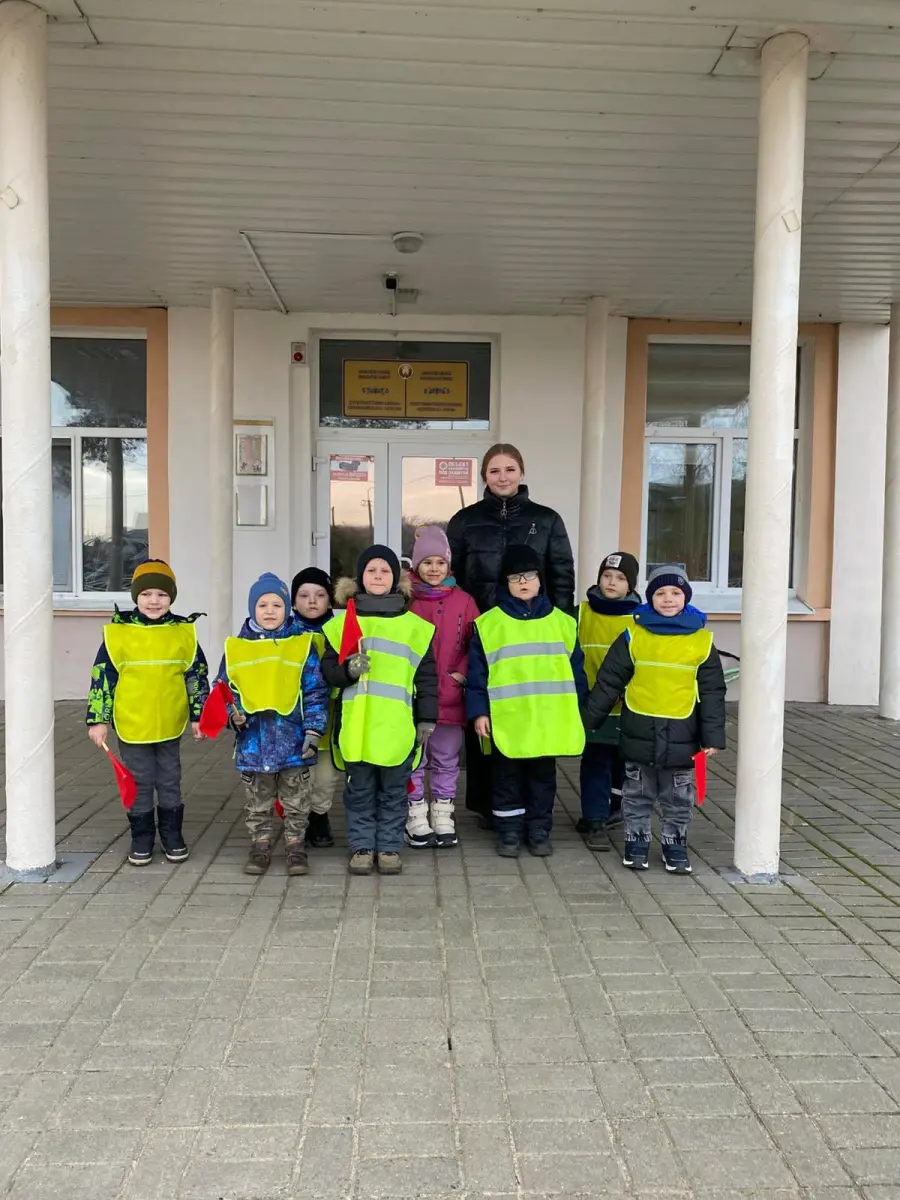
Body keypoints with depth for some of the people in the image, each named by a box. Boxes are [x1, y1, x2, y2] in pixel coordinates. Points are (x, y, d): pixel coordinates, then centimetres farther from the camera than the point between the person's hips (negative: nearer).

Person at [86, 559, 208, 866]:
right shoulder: (117, 633, -7)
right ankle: (142, 839, 25)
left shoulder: (184, 632, -3)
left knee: (170, 782, 14)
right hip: (131, 725, -1)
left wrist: (198, 716, 4)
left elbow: (197, 677, 4)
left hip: (170, 724, 1)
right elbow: (102, 677, -3)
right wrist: (98, 720, -4)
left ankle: (172, 836, 28)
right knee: (139, 784, 11)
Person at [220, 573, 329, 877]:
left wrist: (313, 729, -7)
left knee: (296, 799, 11)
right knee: (258, 801, 15)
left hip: (293, 740, -1)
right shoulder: (236, 647, 2)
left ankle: (295, 844, 24)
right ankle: (260, 845, 28)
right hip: (253, 740, 1)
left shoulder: (302, 645, -1)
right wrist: (233, 715, -9)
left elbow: (315, 692, -2)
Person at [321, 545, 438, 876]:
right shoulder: (342, 622, 7)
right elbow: (328, 669, 6)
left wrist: (427, 719, 4)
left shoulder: (413, 625, 6)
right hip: (356, 726, 0)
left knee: (394, 791, 9)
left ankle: (389, 847, 21)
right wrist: (348, 669, -15)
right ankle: (362, 847, 22)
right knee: (360, 790, 9)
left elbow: (426, 676, 7)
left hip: (397, 727, 0)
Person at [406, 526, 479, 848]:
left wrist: (461, 674, -7)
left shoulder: (463, 601, 3)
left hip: (450, 697, 2)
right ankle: (416, 818, 21)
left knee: (447, 760, 13)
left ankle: (443, 818, 26)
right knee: (412, 761, 8)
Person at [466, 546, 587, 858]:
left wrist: (577, 711, 7)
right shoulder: (488, 623, -1)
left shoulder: (563, 622, 5)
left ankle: (539, 830, 26)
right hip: (506, 720, -1)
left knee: (543, 777, 13)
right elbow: (477, 672, -1)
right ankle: (509, 831, 22)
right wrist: (478, 711, -6)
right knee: (507, 778, 9)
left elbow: (576, 670, 9)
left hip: (549, 720, 2)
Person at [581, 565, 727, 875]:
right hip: (639, 732, 0)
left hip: (681, 736, 0)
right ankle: (636, 840, 28)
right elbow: (608, 683, 2)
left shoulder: (702, 640, -1)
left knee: (678, 798, 13)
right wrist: (588, 719, 3)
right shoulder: (633, 636, -3)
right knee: (638, 793, 13)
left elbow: (712, 692, 2)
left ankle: (675, 843, 29)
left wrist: (713, 736, -1)